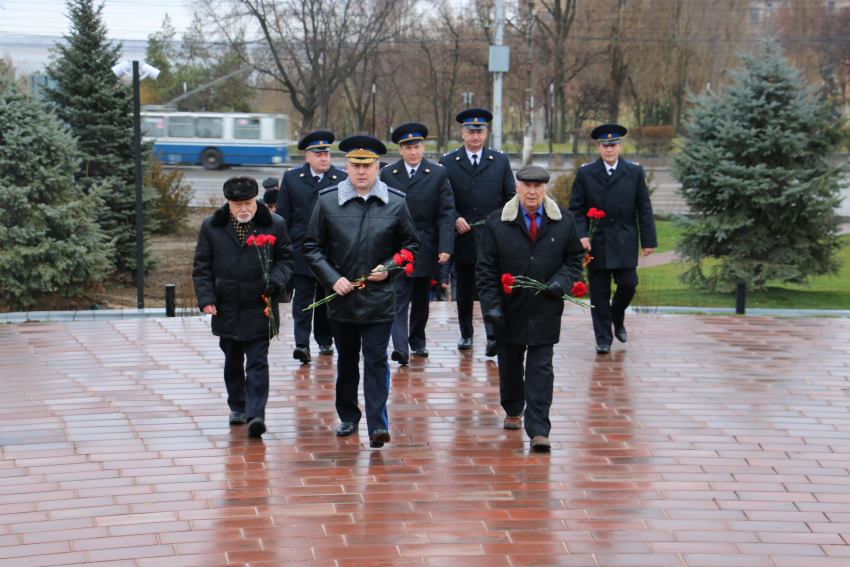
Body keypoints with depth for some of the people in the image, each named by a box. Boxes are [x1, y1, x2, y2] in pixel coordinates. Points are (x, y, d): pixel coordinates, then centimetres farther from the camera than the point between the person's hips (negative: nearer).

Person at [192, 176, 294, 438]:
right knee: (233, 362, 15)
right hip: (226, 309, 3)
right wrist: (206, 298, -4)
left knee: (257, 362, -8)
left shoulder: (274, 225, 0)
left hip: (259, 309, -2)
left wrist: (276, 280, -12)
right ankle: (237, 407, 32)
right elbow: (201, 266, 7)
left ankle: (256, 414, -13)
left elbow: (286, 258, 8)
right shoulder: (211, 227, 3)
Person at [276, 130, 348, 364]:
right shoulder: (291, 178, 5)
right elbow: (282, 216, 7)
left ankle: (325, 341, 25)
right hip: (301, 251, -1)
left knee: (327, 299, 12)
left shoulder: (343, 179, 2)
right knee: (302, 299, -6)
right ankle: (301, 344, -11)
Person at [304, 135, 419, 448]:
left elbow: (411, 245, 10)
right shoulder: (327, 201, -1)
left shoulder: (395, 203, -1)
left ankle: (378, 425, -3)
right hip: (341, 298, 2)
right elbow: (312, 248, 3)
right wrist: (332, 279, -9)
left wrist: (389, 269, -6)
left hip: (379, 300, -2)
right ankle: (348, 417, 31)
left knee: (376, 361, -5)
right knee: (346, 361, 15)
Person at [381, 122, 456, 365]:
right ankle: (400, 347, -18)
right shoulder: (387, 175, 2)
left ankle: (417, 340, 30)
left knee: (422, 298, 13)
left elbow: (446, 213, -4)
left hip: (427, 248, 1)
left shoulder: (438, 174, 0)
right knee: (399, 297, -11)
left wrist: (445, 247, -14)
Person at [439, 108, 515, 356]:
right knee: (464, 289, 12)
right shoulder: (447, 162, 5)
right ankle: (466, 334, 25)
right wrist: (455, 219, -12)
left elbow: (511, 196, 9)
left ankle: (493, 336, -14)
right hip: (463, 236, 1)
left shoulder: (500, 160, 7)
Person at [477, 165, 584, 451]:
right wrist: (491, 304, -10)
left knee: (540, 369, -5)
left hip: (545, 310, -1)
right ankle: (513, 411, 41)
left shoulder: (564, 221, 0)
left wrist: (562, 280, -11)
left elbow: (574, 258, 9)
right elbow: (486, 268, -1)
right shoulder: (497, 222, -2)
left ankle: (538, 430, -6)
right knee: (509, 365, 16)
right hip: (510, 309, 1)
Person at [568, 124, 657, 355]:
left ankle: (617, 319, 28)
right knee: (599, 292, 2)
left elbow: (644, 209, 3)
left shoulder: (635, 171, 3)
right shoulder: (585, 173, 2)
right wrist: (581, 235, -12)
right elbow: (576, 209, 2)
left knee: (628, 284, -3)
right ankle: (603, 339, 12)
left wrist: (648, 240, -1)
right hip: (596, 243, 0)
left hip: (625, 242, 0)